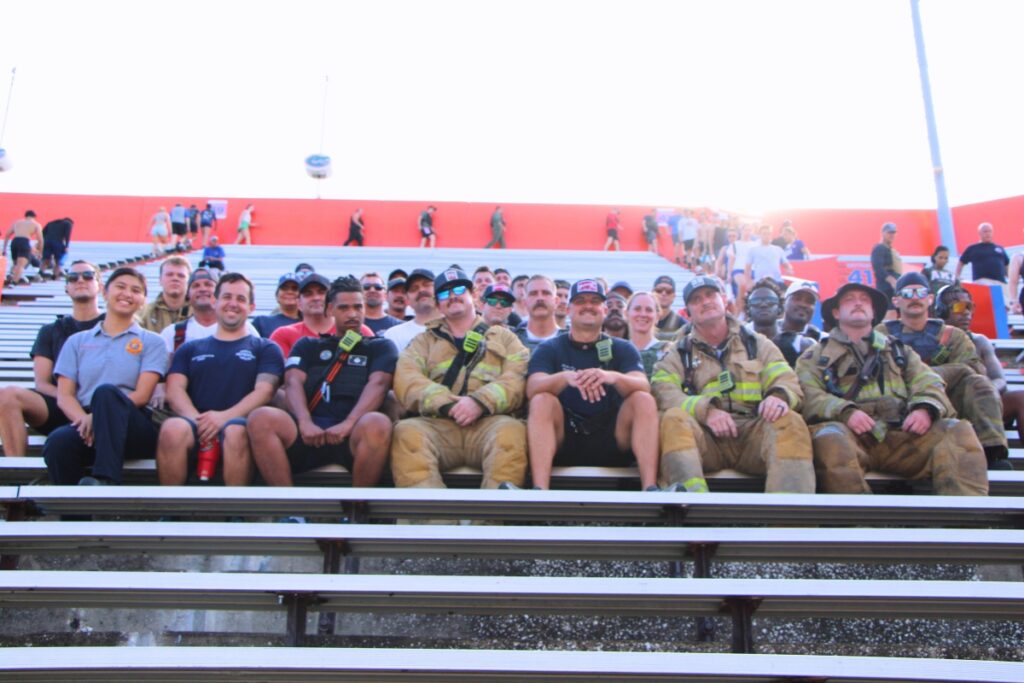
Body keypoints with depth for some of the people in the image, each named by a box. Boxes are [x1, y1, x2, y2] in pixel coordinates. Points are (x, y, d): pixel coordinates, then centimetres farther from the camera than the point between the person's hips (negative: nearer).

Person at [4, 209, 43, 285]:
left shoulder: (17, 222, 29)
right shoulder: (36, 224, 19)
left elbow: (7, 235, 24)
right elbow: (40, 240, 11)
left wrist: (4, 248, 26)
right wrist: (40, 252, 22)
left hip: (14, 241, 4)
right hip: (25, 242, -4)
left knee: (16, 264, 22)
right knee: (21, 265, -17)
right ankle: (14, 281, -34)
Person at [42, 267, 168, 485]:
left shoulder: (151, 342, 15)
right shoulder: (77, 341, 22)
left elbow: (142, 395, 1)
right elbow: (64, 396, 10)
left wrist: (98, 417, -15)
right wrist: (85, 420, -13)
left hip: (132, 428, -1)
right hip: (85, 427, 1)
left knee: (106, 392, -35)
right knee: (58, 442, -35)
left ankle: (106, 480, -46)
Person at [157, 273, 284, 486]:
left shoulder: (266, 348, 20)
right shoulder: (190, 349, 27)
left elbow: (264, 391, 3)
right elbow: (174, 390, 12)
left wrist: (225, 416, -15)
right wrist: (198, 420, -10)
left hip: (240, 424, -1)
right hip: (197, 427, 2)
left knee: (235, 431, -39)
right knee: (173, 428, -35)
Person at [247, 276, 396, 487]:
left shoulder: (380, 347, 20)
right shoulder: (308, 345, 26)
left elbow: (378, 384, 1)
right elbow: (293, 383, 7)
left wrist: (349, 423, -18)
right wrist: (305, 422, -15)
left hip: (354, 433, -1)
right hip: (309, 432, 2)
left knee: (377, 424, -37)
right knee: (261, 418, -28)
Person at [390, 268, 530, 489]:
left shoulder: (503, 337, 25)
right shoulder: (424, 340, 28)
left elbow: (517, 379, 5)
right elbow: (406, 379, 7)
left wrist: (481, 401, -15)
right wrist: (444, 402, -11)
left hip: (489, 422, -1)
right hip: (436, 423, 1)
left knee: (512, 430, -36)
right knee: (406, 432, -33)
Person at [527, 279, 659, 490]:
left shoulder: (622, 349, 11)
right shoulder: (549, 349, 8)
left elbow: (643, 386, -9)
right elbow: (532, 388, -12)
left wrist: (613, 377, -33)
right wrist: (566, 377, -34)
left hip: (612, 442, 1)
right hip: (564, 443, -1)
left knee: (644, 400, -21)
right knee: (541, 401, -26)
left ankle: (650, 488, -32)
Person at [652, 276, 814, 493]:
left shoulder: (757, 343, 22)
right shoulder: (678, 354, 18)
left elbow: (789, 382, 11)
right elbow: (663, 392, -1)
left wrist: (780, 396, -16)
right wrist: (705, 410, -19)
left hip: (753, 433, 1)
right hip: (705, 437, -1)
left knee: (789, 421, -29)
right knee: (674, 418, -32)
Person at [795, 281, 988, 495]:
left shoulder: (898, 349, 31)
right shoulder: (816, 355, 21)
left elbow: (928, 382, 16)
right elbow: (808, 395, 4)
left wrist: (925, 408, -8)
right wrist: (844, 411, -16)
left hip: (902, 433, 3)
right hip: (851, 434, -3)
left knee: (959, 431, -23)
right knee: (829, 438, -38)